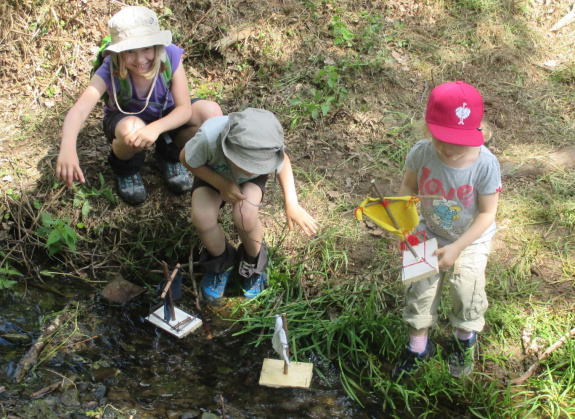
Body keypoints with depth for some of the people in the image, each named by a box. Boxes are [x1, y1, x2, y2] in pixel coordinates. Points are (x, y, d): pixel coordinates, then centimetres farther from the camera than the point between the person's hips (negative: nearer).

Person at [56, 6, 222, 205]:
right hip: (123, 120, -2)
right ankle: (125, 168, -2)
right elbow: (79, 109, -43)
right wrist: (67, 148, -64)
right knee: (132, 129, -40)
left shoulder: (170, 56, -27)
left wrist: (156, 128, -47)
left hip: (165, 119, 2)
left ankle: (169, 155, 4)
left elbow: (185, 108, -27)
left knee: (211, 112, -25)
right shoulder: (109, 71, -30)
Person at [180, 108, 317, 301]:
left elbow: (283, 163, -10)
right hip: (213, 173, 0)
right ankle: (221, 262, 6)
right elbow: (186, 159, -21)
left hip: (252, 183, 0)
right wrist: (221, 184, -32)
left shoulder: (268, 148, -36)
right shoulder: (209, 137, -44)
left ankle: (253, 263, 5)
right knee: (202, 217, -28)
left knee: (245, 216, -30)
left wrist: (291, 204, -18)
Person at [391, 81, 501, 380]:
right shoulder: (421, 153, -24)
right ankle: (419, 345, 27)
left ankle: (466, 339, 33)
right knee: (420, 287, 2)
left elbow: (487, 214, -20)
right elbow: (409, 185, -5)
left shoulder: (485, 164, -30)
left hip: (471, 238, -2)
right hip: (430, 232, 2)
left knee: (466, 288, -1)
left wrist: (457, 248, -24)